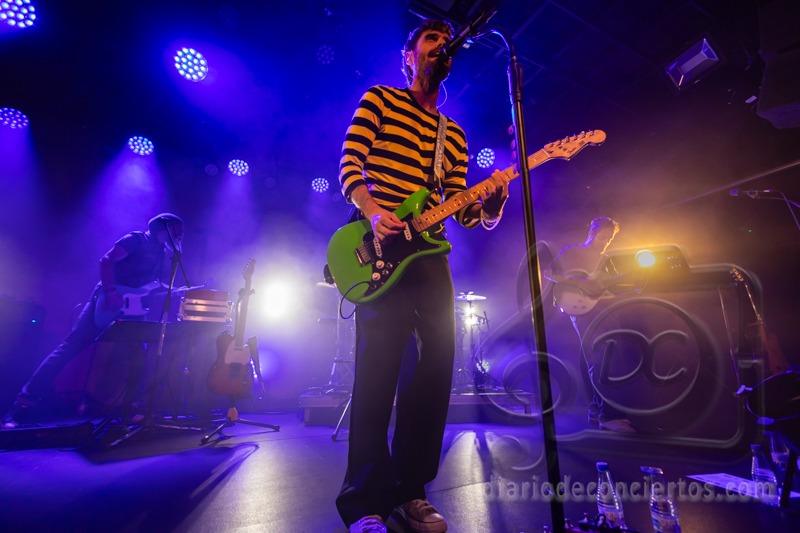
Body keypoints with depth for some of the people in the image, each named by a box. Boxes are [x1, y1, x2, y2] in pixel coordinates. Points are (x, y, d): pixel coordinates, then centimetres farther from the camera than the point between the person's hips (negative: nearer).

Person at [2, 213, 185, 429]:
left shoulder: (164, 256, 14)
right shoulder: (137, 239, -5)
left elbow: (164, 288, 14)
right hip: (106, 301, -6)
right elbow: (107, 261, -15)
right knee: (73, 345, -9)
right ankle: (24, 402, -2)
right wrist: (110, 292, -25)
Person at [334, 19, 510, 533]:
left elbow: (464, 212, 14)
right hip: (382, 249, -5)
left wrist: (491, 201, -7)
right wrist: (373, 212, -19)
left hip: (430, 253, 5)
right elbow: (350, 164, -1)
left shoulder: (454, 134, 23)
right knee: (379, 365, -10)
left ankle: (410, 489, 19)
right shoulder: (379, 99, 14)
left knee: (437, 362, 2)